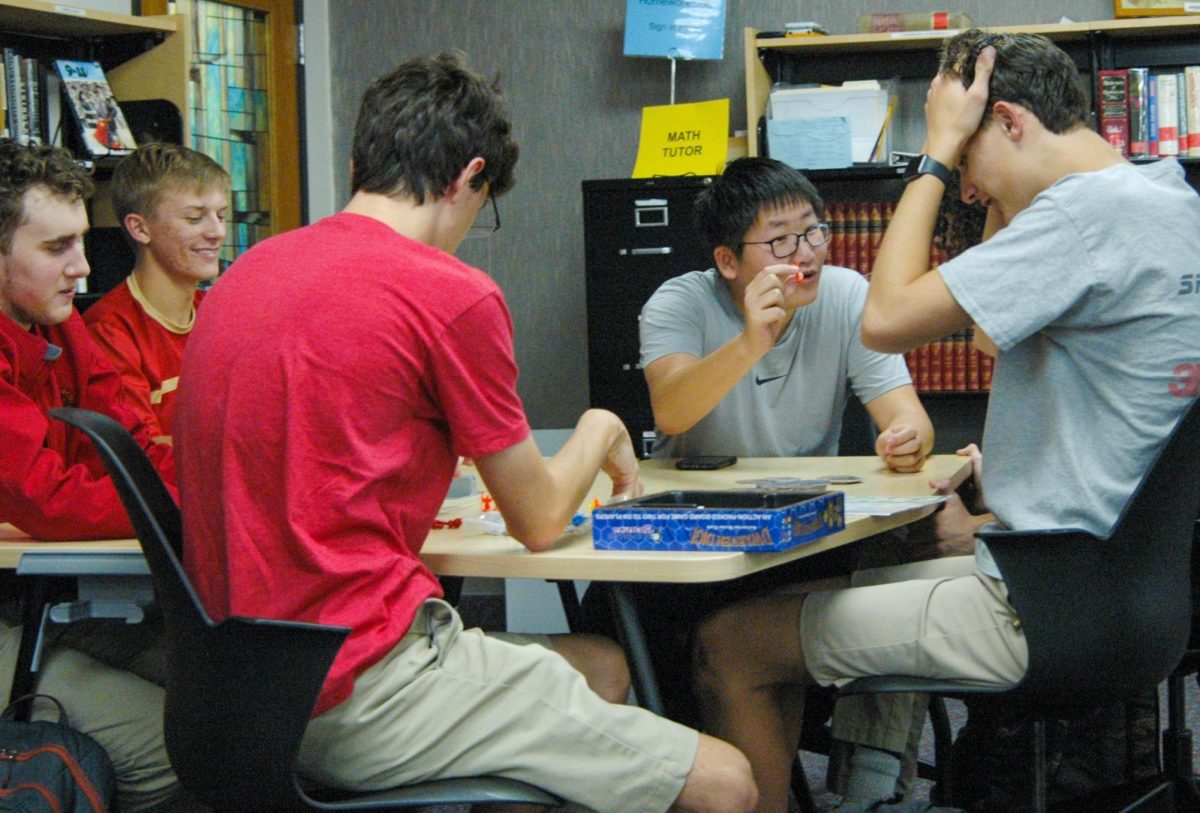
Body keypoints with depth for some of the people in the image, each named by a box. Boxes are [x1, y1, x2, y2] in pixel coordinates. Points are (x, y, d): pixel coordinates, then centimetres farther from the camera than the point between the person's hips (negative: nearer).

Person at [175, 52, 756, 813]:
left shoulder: (247, 273, 11)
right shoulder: (453, 293, -11)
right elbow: (539, 522, 1)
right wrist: (602, 434, 21)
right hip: (362, 693, -9)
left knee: (601, 665, 25)